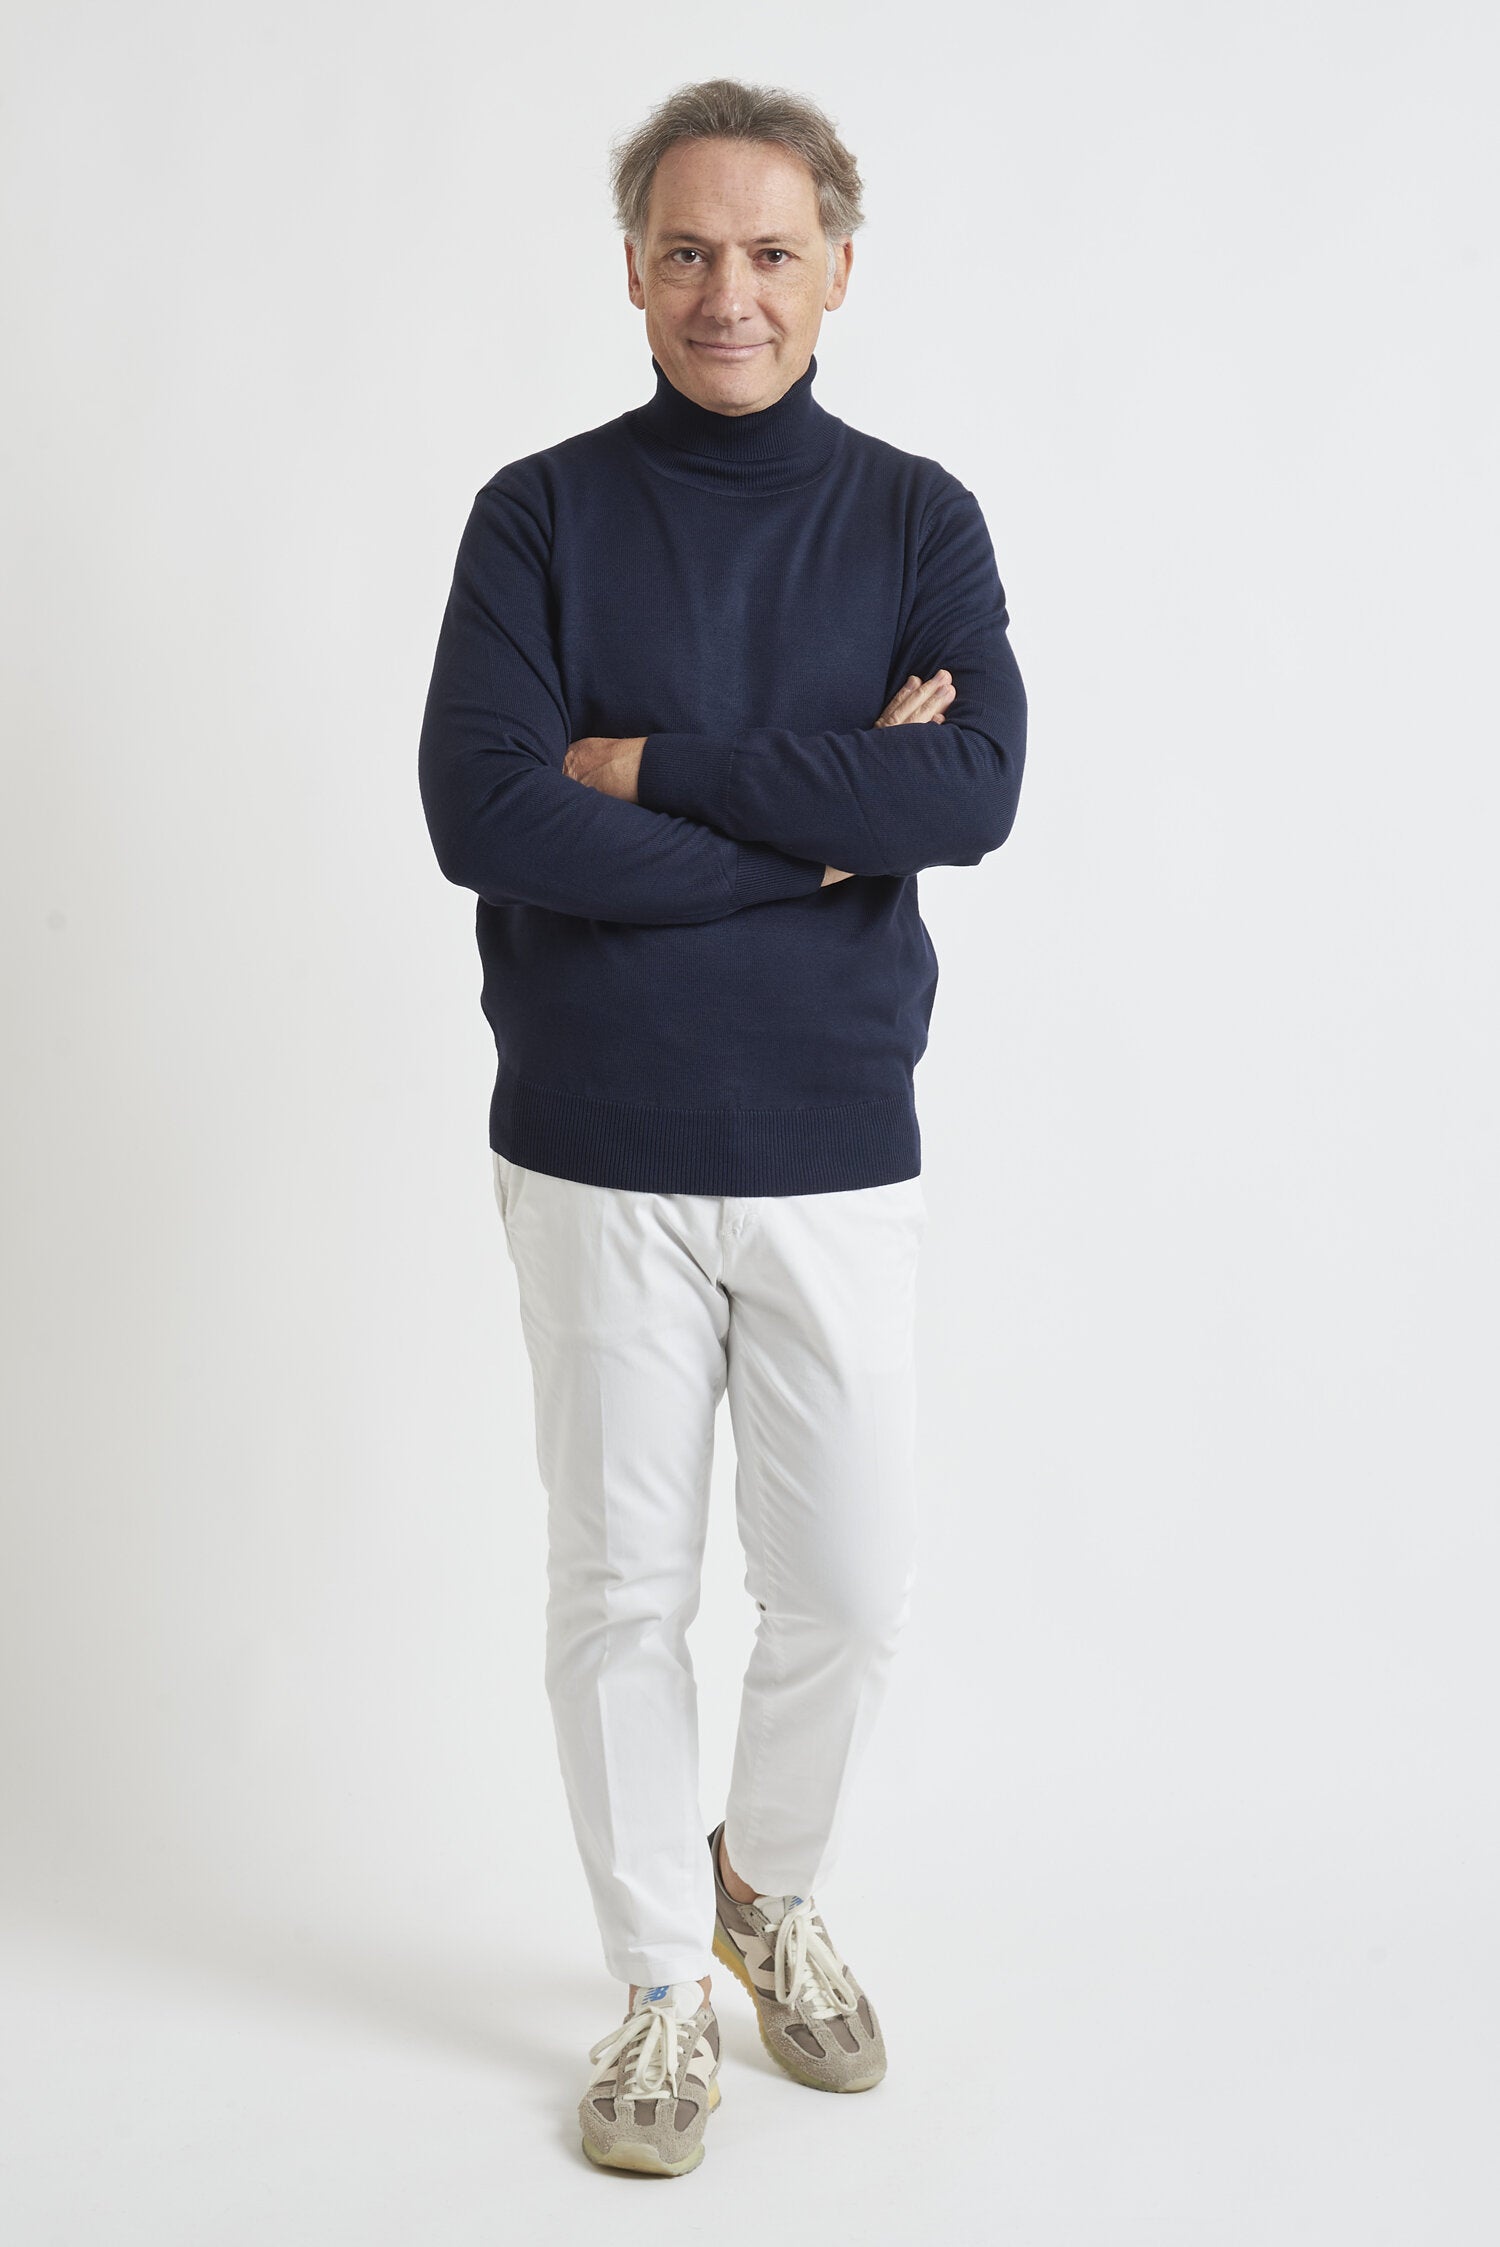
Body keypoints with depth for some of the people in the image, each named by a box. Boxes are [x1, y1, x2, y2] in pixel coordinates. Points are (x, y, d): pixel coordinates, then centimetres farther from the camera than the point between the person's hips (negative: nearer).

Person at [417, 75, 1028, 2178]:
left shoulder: (917, 520, 3)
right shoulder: (541, 514, 0)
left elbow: (979, 788, -14)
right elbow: (478, 811, -15)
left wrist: (652, 769, -16)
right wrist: (822, 817, -14)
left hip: (836, 1154, 1)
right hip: (596, 1154, -1)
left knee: (851, 1589, 7)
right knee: (620, 1587, 8)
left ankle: (772, 1887, 37)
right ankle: (664, 1980, 29)